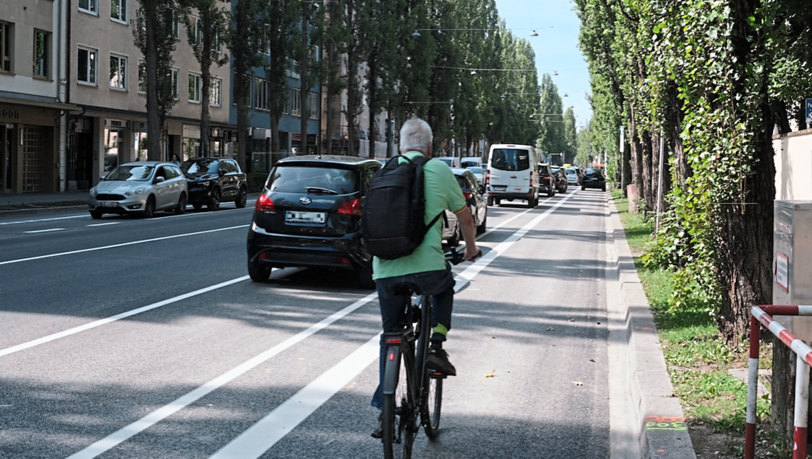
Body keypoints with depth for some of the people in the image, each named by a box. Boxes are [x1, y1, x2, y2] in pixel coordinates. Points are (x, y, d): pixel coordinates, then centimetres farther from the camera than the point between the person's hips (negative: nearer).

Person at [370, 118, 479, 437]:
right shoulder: (439, 171, 2)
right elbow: (465, 218, 11)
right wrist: (471, 248, 31)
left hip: (385, 271, 3)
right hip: (427, 268, -3)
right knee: (445, 287, 32)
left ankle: (383, 412, 14)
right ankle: (436, 347, 13)